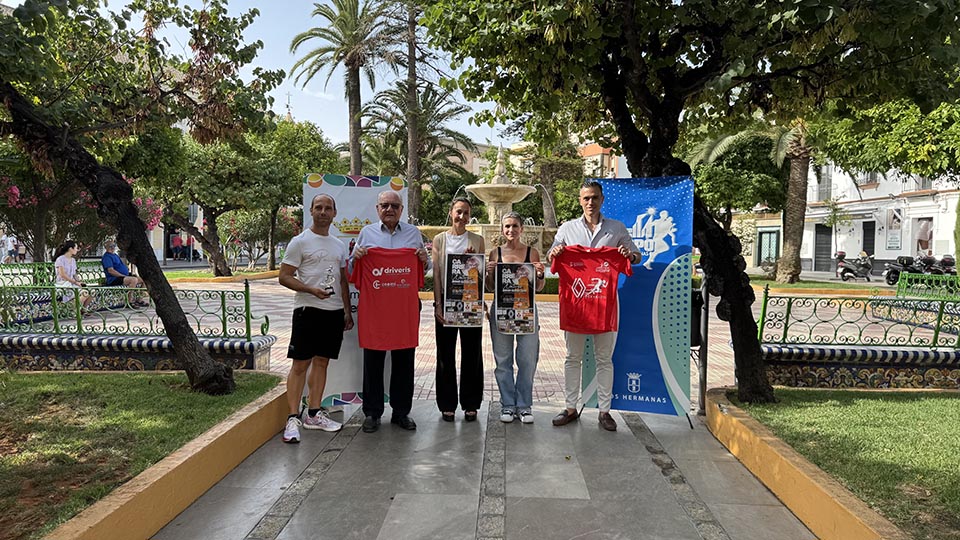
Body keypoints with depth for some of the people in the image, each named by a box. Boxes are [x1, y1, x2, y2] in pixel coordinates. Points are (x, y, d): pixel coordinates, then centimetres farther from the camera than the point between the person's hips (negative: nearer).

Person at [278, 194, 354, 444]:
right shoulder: (300, 241, -3)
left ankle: (314, 413, 19)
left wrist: (347, 311, 14)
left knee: (321, 362, 11)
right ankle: (293, 418, 0)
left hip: (334, 311, 6)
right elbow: (284, 277, -7)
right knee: (300, 364, -5)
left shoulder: (339, 245, 15)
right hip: (308, 309, -6)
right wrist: (312, 290, -20)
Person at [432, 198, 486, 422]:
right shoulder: (440, 239, 5)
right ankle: (447, 405, 16)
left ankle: (470, 404, 17)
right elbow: (436, 273, 2)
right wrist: (438, 303, -6)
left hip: (471, 300, 0)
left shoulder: (477, 240, 7)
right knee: (446, 354, 5)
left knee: (472, 353, 5)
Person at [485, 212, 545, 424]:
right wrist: (489, 273, -9)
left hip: (526, 310, 0)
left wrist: (540, 275, -12)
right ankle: (507, 404, 19)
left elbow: (538, 288, 7)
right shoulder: (495, 253, 6)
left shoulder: (532, 252, 4)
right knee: (503, 360, 6)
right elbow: (490, 288, 10)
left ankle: (524, 405, 16)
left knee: (528, 360, 2)